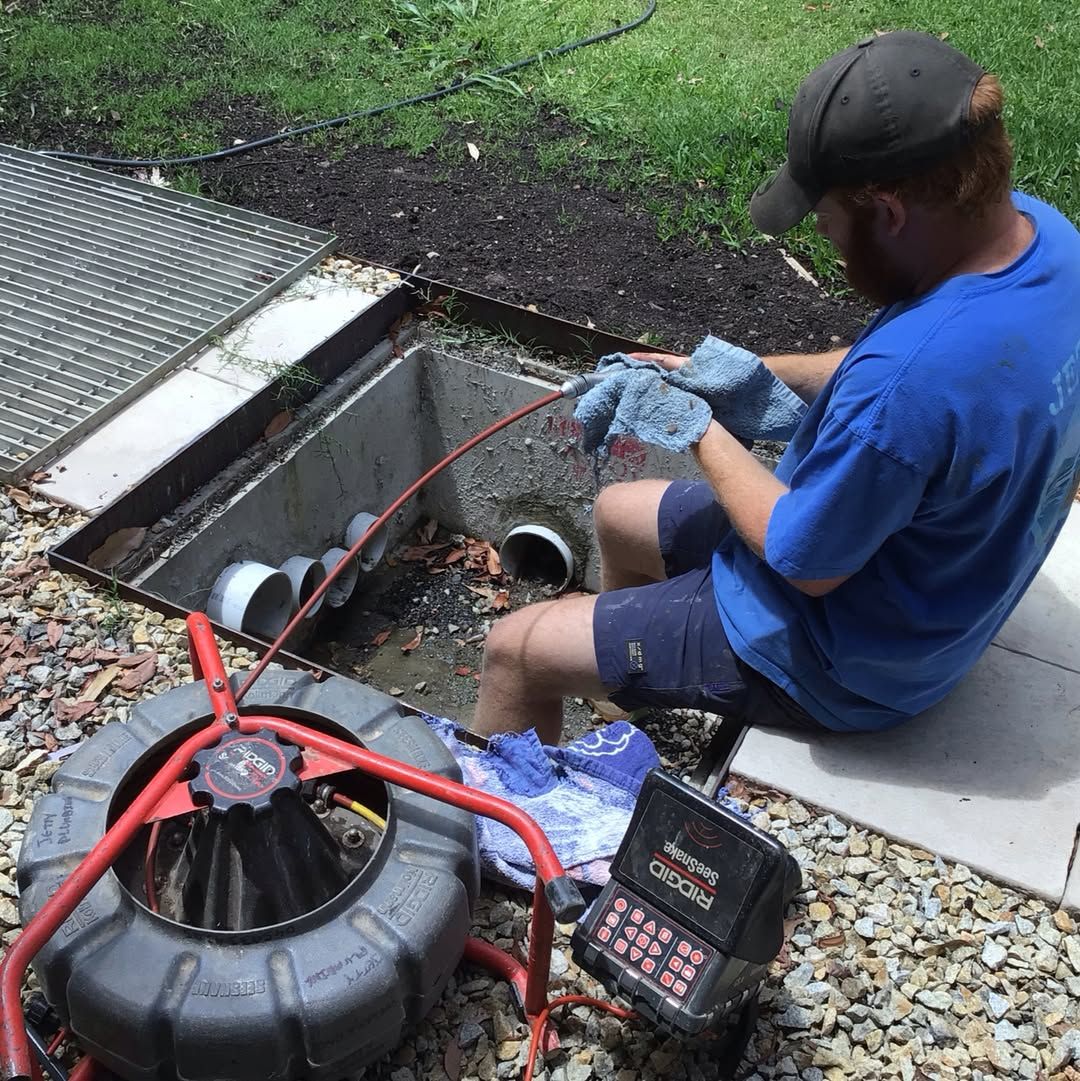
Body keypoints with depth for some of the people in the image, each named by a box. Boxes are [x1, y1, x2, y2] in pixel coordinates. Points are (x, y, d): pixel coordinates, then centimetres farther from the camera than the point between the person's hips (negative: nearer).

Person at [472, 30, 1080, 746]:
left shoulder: (902, 381, -41)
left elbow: (807, 563, -25)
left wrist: (701, 430, -12)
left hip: (844, 664, -9)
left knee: (514, 653, -2)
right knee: (616, 514, 25)